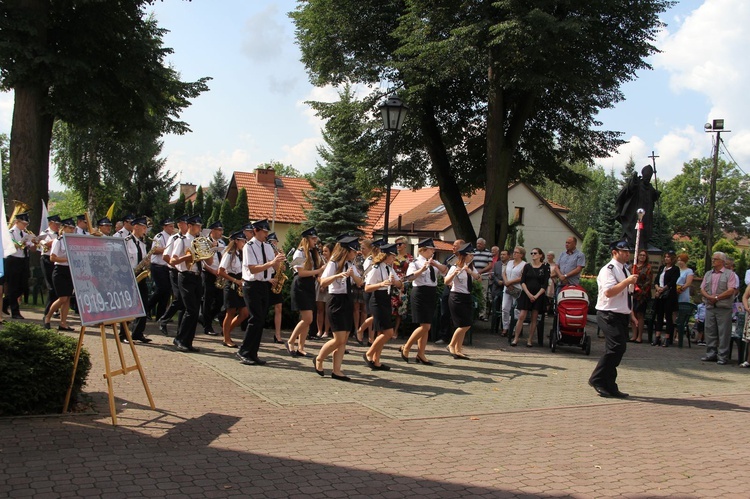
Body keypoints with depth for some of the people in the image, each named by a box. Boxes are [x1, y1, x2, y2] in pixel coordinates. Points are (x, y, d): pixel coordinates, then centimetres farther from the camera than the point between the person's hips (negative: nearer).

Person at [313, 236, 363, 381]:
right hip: (336, 300, -8)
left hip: (347, 300, 8)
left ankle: (336, 371, 10)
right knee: (339, 339, -9)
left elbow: (360, 282, 7)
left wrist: (353, 274, -14)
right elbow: (323, 282, -23)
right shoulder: (333, 264, -11)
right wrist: (338, 275, -39)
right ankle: (318, 360, 13)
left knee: (344, 339, 5)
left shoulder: (350, 265, 11)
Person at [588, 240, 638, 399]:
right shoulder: (608, 270, -11)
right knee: (617, 347, -19)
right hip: (609, 315, -9)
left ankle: (609, 387, 15)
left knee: (617, 349, 9)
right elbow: (609, 292, -25)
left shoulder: (625, 271, 18)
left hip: (622, 316, 9)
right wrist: (627, 281, -23)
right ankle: (597, 379, -8)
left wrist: (631, 315, 20)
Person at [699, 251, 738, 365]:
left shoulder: (730, 274, 0)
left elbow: (731, 291, -9)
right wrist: (709, 297, -8)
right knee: (709, 331, 6)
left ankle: (723, 356, 0)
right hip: (710, 308, 5)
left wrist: (716, 298, -12)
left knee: (723, 333, -4)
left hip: (724, 309, -5)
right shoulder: (708, 274, 17)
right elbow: (702, 289, 12)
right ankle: (711, 354, 14)